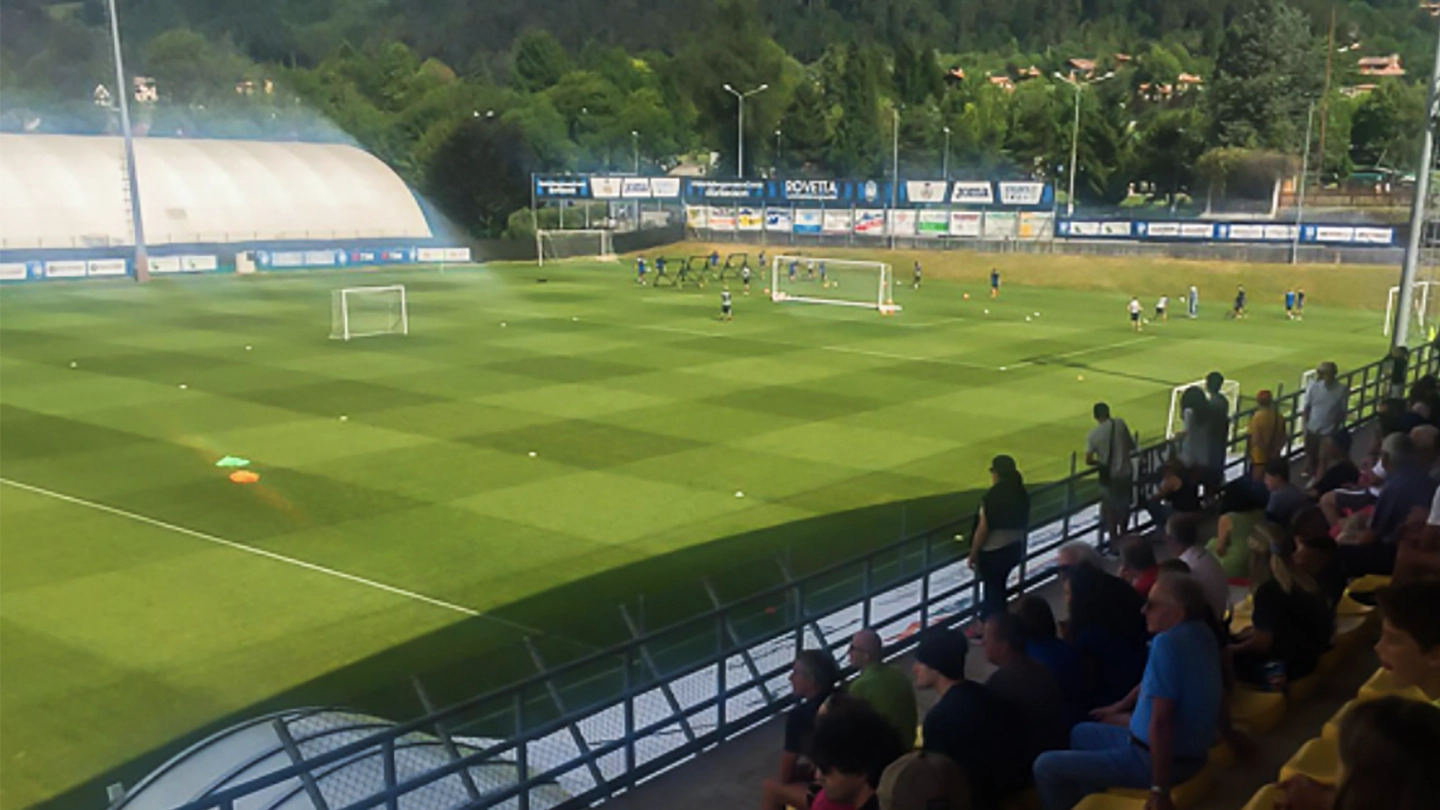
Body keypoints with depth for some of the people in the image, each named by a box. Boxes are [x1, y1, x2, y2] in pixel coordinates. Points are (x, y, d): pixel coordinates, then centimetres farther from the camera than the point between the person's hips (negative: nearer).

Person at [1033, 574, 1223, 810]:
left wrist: (1159, 790, -28)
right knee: (1082, 733, 28)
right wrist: (1121, 707, 29)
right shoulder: (1200, 632, 3)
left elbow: (1161, 721, -32)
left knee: (1046, 766, -6)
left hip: (1162, 758, -10)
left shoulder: (1167, 643, -28)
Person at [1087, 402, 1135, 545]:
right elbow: (1132, 446, 2)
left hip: (1110, 476, -2)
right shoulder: (1120, 424, -6)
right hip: (1125, 472, 2)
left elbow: (1088, 460, -9)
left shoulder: (1093, 434, -9)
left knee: (1111, 510, 11)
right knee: (1124, 506, 20)